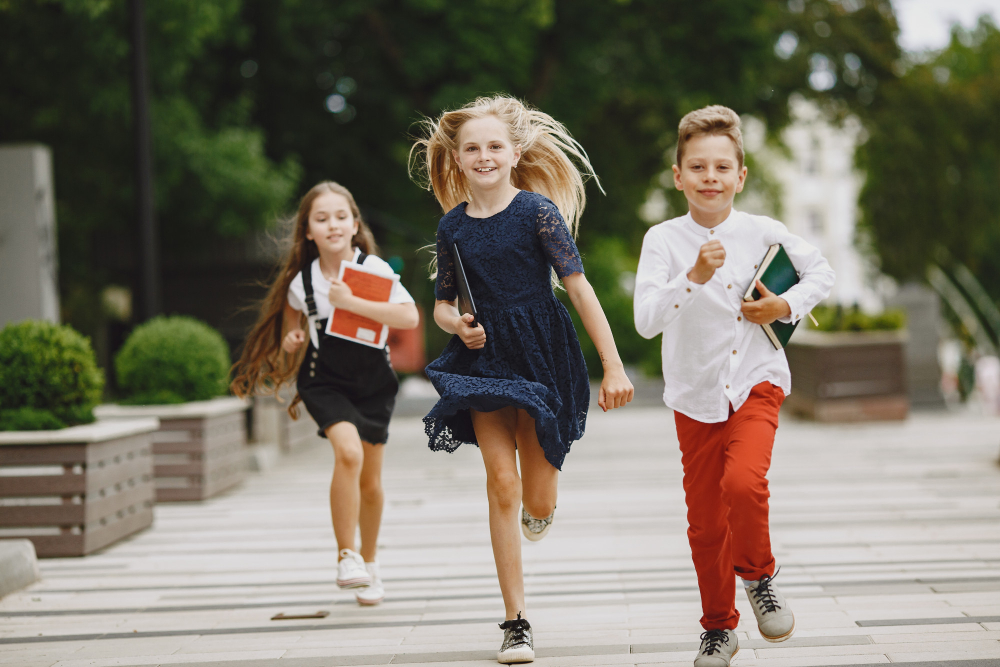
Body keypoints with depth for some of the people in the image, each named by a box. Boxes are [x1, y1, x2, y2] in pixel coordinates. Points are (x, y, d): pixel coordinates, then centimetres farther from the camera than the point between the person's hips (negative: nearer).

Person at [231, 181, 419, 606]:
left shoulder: (374, 269, -14)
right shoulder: (301, 282, -8)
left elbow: (410, 318, -26)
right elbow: (291, 319, 15)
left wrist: (352, 303, -31)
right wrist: (290, 340, -7)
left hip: (374, 383, 1)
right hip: (325, 381, -1)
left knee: (370, 481, 10)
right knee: (348, 452, -27)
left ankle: (369, 563, 33)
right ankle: (346, 556, -16)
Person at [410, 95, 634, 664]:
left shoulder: (537, 210, -8)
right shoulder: (453, 226, 3)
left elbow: (580, 287, -11)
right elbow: (443, 305, 14)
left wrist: (613, 366, -15)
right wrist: (456, 324, -10)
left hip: (541, 355, -2)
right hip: (483, 358, 2)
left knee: (538, 505, 1)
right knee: (501, 484, -7)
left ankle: (539, 510, 43)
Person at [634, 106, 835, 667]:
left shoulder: (763, 233, -3)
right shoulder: (663, 241, -6)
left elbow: (821, 273, 12)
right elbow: (646, 321, -18)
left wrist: (787, 306, -5)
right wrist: (694, 276, -30)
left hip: (755, 383, -1)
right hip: (696, 395, 1)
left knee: (743, 482, -25)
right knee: (705, 521, 6)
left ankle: (758, 575, 5)